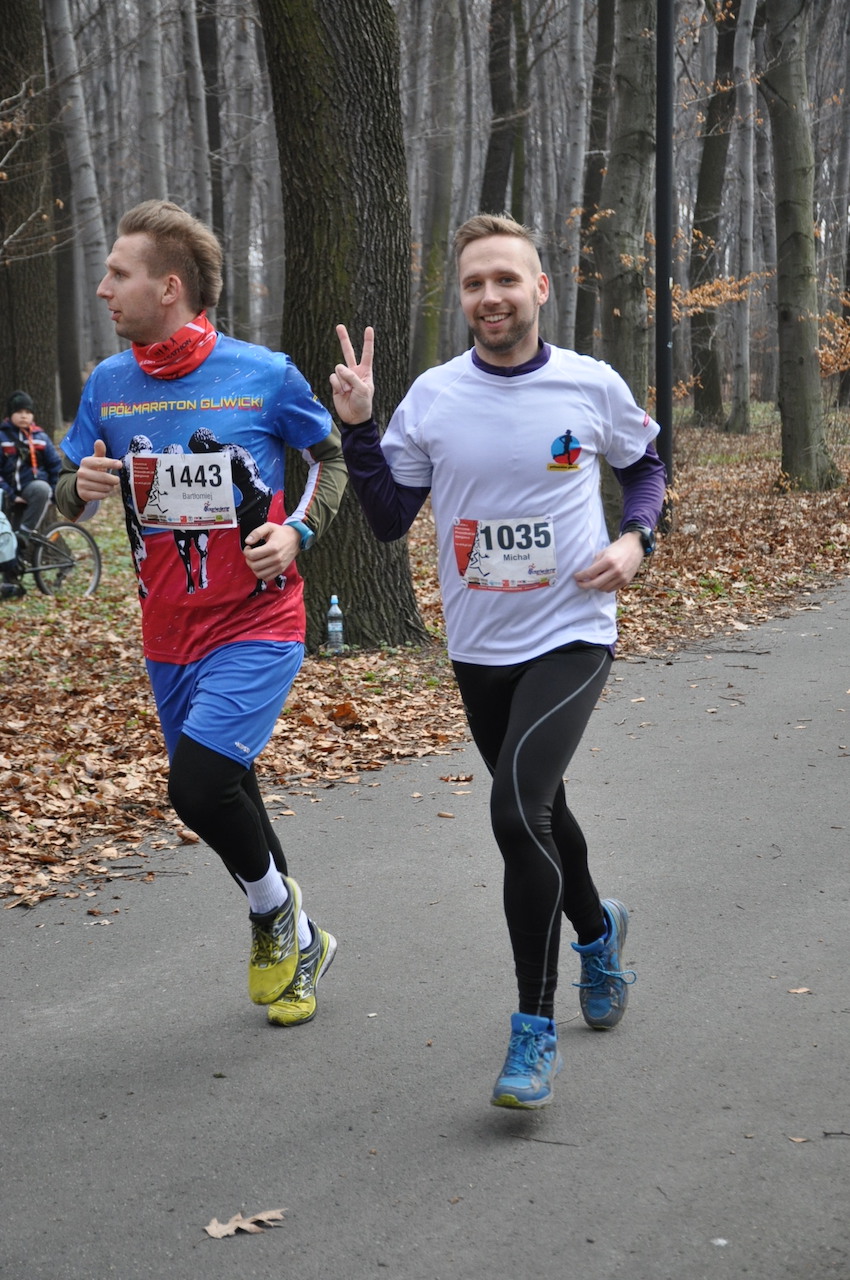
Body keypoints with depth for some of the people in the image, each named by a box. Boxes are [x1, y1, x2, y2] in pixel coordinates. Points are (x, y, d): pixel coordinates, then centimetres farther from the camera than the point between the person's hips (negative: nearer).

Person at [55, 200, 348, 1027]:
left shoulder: (263, 374, -11)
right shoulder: (108, 384, 0)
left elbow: (329, 457, 4)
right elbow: (69, 497, 9)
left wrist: (297, 531, -12)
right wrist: (83, 485, -14)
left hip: (257, 624, -5)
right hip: (168, 633, 5)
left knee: (197, 785, -20)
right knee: (223, 797, 14)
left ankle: (275, 910, 10)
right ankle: (295, 938, 37)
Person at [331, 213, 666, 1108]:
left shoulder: (594, 386, -7)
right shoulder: (432, 397, -3)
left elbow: (645, 462, 13)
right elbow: (389, 521, 1)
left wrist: (634, 539, -5)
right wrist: (358, 428, -11)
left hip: (571, 636, -4)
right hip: (477, 648, 4)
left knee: (518, 809, -22)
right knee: (539, 809, 19)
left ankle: (535, 1026, -8)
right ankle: (597, 930, 51)